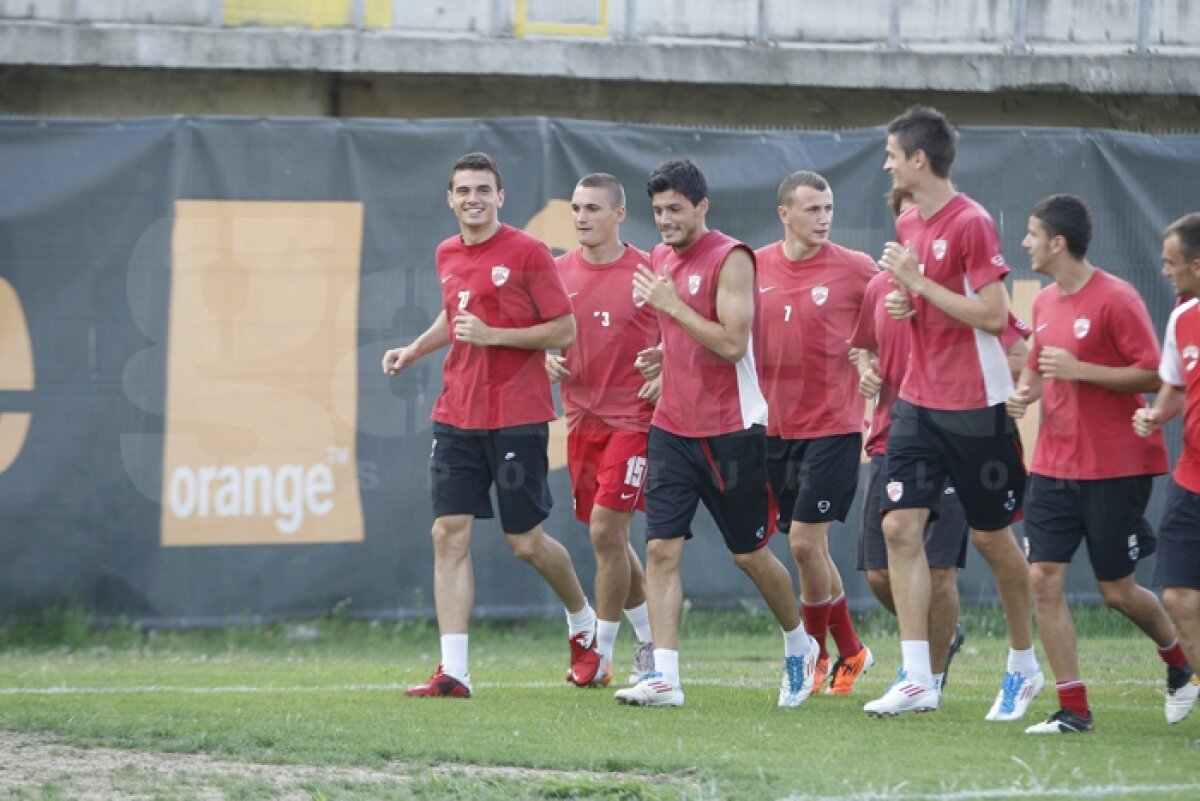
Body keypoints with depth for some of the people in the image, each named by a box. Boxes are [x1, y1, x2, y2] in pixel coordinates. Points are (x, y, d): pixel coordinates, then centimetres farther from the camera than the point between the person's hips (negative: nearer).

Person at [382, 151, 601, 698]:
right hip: (457, 418, 5)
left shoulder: (528, 254, -8)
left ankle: (583, 622, 32)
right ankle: (453, 672, -8)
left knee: (525, 541, 2)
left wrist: (493, 336, -17)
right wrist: (415, 349, 12)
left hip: (517, 420, -5)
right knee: (449, 534, -6)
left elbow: (564, 330, -8)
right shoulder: (448, 256, 10)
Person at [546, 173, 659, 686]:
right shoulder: (559, 272, 7)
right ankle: (649, 642, 26)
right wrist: (548, 360, -3)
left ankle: (601, 654, -3)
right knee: (609, 537, 11)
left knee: (606, 531, -12)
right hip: (581, 419, 5)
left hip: (632, 418, -5)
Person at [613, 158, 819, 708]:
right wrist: (664, 354, 5)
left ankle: (799, 646, 31)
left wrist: (672, 304, -19)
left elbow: (732, 343, -20)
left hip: (730, 430, -6)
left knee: (749, 554, 7)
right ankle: (663, 677, -11)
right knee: (661, 548, -7)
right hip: (672, 428, 6)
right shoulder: (661, 259, 11)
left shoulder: (730, 259, -12)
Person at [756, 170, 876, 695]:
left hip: (833, 425, -4)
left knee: (805, 542, -10)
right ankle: (850, 651, 27)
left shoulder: (855, 269, -7)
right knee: (809, 548, 10)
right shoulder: (755, 268, 3)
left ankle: (816, 656, 8)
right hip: (776, 428, 4)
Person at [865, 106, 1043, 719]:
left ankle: (1024, 665, 23)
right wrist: (904, 302, 3)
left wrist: (918, 282, -17)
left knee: (991, 535, 5)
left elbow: (992, 314, -19)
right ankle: (917, 678, -8)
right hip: (918, 402, 7)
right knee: (900, 525, -6)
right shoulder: (908, 225, 11)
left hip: (975, 404, -7)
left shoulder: (971, 223, -14)